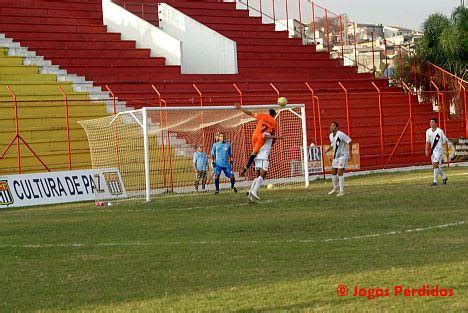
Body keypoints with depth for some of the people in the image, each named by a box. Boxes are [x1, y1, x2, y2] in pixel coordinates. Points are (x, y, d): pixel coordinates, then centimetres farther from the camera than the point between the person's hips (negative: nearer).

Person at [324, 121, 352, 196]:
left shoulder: (340, 134, -18)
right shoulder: (331, 135, 6)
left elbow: (349, 141, -14)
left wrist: (350, 152, -20)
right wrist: (327, 150, 7)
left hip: (343, 156, -8)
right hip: (335, 156, 8)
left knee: (340, 173, -13)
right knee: (333, 172, 12)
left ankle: (341, 191, -7)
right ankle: (336, 188, 31)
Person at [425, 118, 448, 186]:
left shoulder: (440, 131, -9)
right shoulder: (428, 131, 4)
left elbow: (445, 141, -2)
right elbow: (427, 141, 5)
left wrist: (447, 151, -1)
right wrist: (426, 150, -8)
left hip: (439, 150, -6)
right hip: (433, 150, 6)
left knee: (435, 165, -16)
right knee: (437, 166, 13)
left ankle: (435, 181, -14)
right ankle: (444, 177, 34)